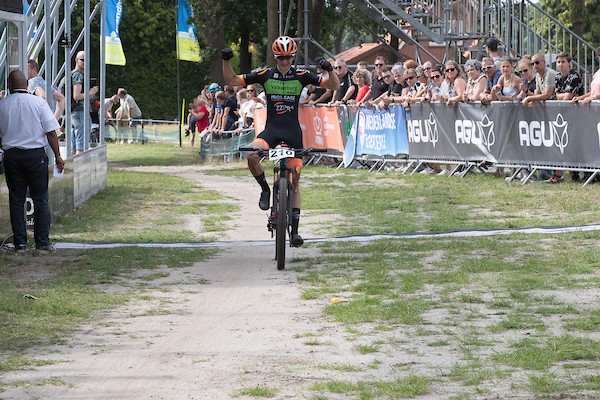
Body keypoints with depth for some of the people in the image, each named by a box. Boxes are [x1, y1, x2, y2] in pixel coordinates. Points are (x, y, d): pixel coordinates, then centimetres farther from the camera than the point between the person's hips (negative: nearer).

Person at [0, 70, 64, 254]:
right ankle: (42, 243, 3)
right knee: (40, 200, 4)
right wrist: (58, 156, 1)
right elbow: (51, 133, -6)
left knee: (16, 200, 8)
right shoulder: (38, 103, -6)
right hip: (36, 155, -2)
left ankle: (19, 243, 8)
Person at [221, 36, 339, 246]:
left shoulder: (301, 76, -1)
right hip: (271, 129, 0)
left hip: (293, 132, 0)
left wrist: (330, 71, -22)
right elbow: (232, 80, 2)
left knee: (295, 181, 2)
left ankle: (295, 230, 8)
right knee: (252, 157, -31)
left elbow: (334, 86, -2)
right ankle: (265, 189, -3)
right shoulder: (265, 75, 0)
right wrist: (226, 61, -14)